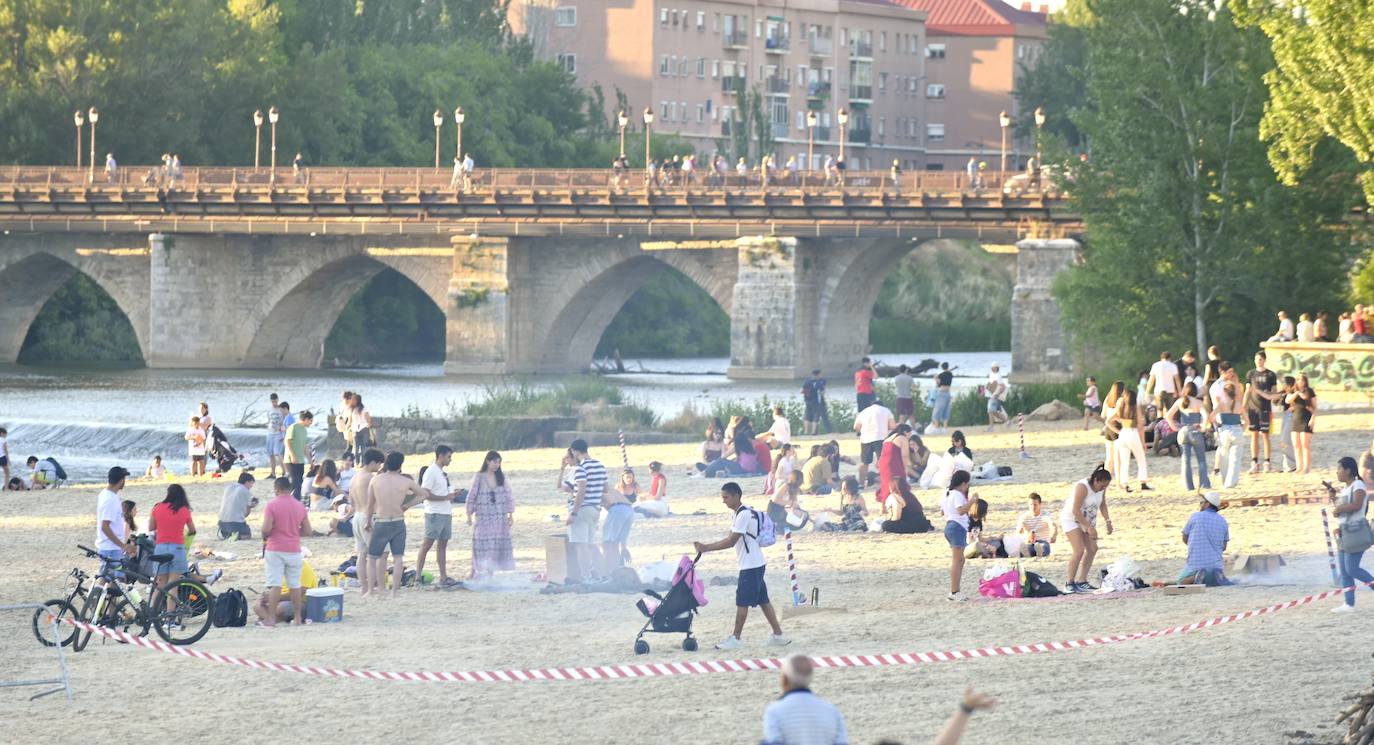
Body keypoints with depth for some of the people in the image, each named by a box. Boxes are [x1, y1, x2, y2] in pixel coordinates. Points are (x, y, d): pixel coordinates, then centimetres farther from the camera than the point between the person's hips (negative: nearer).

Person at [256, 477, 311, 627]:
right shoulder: (300, 506, 5)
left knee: (275, 585, -3)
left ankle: (270, 618, -4)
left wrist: (265, 536, 4)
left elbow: (266, 528, -17)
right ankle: (298, 618, 16)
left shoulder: (272, 505, -10)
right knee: (295, 585, 11)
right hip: (294, 551, 4)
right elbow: (308, 531, 6)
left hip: (275, 550, -4)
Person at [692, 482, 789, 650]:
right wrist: (705, 547, 7)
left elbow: (731, 541, -21)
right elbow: (730, 540, 15)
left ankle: (736, 638, 3)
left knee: (742, 601, -3)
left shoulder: (744, 515, -17)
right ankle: (778, 635, 13)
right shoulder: (742, 513, 14)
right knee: (763, 600, 11)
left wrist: (706, 548, -17)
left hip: (751, 566, -10)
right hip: (756, 564, 10)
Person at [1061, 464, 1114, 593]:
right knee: (1079, 551, -18)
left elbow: (1102, 505, 10)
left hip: (1086, 520, 8)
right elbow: (1075, 510, -29)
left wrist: (1107, 521, -3)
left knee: (1092, 549, 1)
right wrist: (1089, 527, -29)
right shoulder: (1083, 487, -29)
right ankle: (1070, 583, -10)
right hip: (1071, 519, -8)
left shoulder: (1101, 487, -5)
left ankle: (1081, 581, 8)